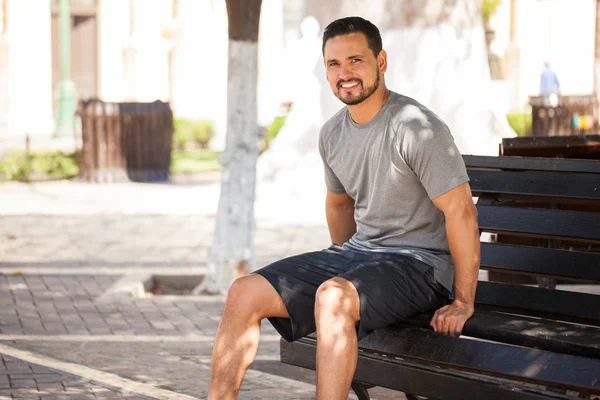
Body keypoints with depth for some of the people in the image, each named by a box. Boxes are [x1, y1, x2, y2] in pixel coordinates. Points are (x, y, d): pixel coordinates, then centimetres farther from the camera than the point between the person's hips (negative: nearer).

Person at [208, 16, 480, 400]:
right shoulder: (333, 133, 7)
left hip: (418, 264, -8)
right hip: (357, 252, 8)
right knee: (244, 293, -5)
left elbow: (461, 212, -20)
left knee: (332, 296, -37)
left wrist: (464, 302, -18)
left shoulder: (416, 127, -18)